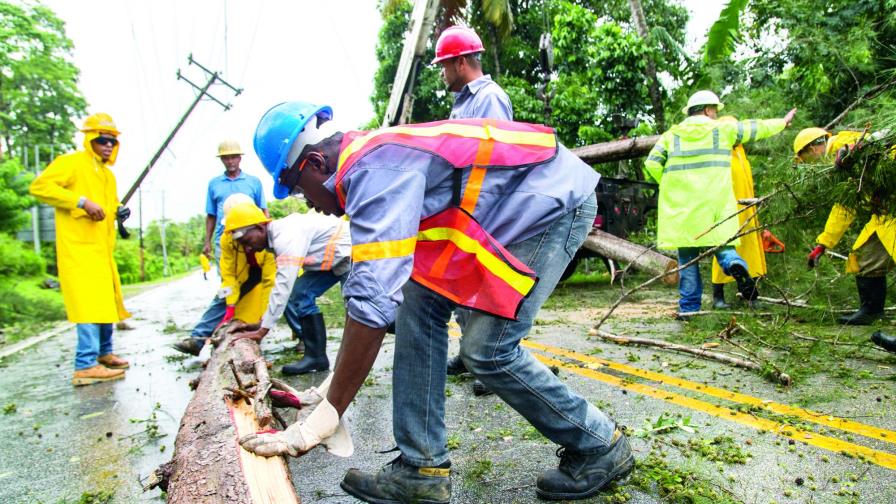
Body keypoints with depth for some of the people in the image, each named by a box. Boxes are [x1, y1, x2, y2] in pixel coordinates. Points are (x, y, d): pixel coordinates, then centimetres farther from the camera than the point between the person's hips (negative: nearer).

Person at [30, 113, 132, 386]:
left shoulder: (108, 174, 21)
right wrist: (82, 201, -22)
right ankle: (85, 366, -14)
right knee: (90, 303, -15)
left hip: (102, 249, 9)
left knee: (107, 302, 15)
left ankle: (104, 353, 29)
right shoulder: (71, 162, -5)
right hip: (79, 248, -9)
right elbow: (39, 186, -15)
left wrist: (119, 211, 9)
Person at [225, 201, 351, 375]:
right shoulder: (280, 236, 5)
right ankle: (315, 356, 2)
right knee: (301, 293, 2)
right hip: (336, 258, 10)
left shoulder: (286, 236, -25)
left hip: (350, 252, -10)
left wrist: (262, 330, -22)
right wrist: (263, 322, 12)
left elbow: (283, 287, -28)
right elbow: (281, 284, 12)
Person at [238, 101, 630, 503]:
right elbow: (375, 278, 17)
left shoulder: (374, 170, -23)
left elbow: (371, 300, -31)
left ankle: (599, 448, 11)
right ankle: (422, 468, 6)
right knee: (419, 302, 1)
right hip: (515, 211, 10)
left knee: (487, 349, -12)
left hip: (555, 199, -10)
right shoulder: (372, 158, 9)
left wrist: (325, 417, -25)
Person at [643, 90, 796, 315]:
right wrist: (783, 122, 40)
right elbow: (755, 128, 23)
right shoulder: (723, 129, 9)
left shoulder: (671, 135, 10)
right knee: (722, 245, 8)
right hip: (714, 207, -1)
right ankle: (735, 264, -27)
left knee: (687, 257, 7)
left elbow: (651, 165, 0)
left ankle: (688, 307, 8)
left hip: (680, 206, 1)